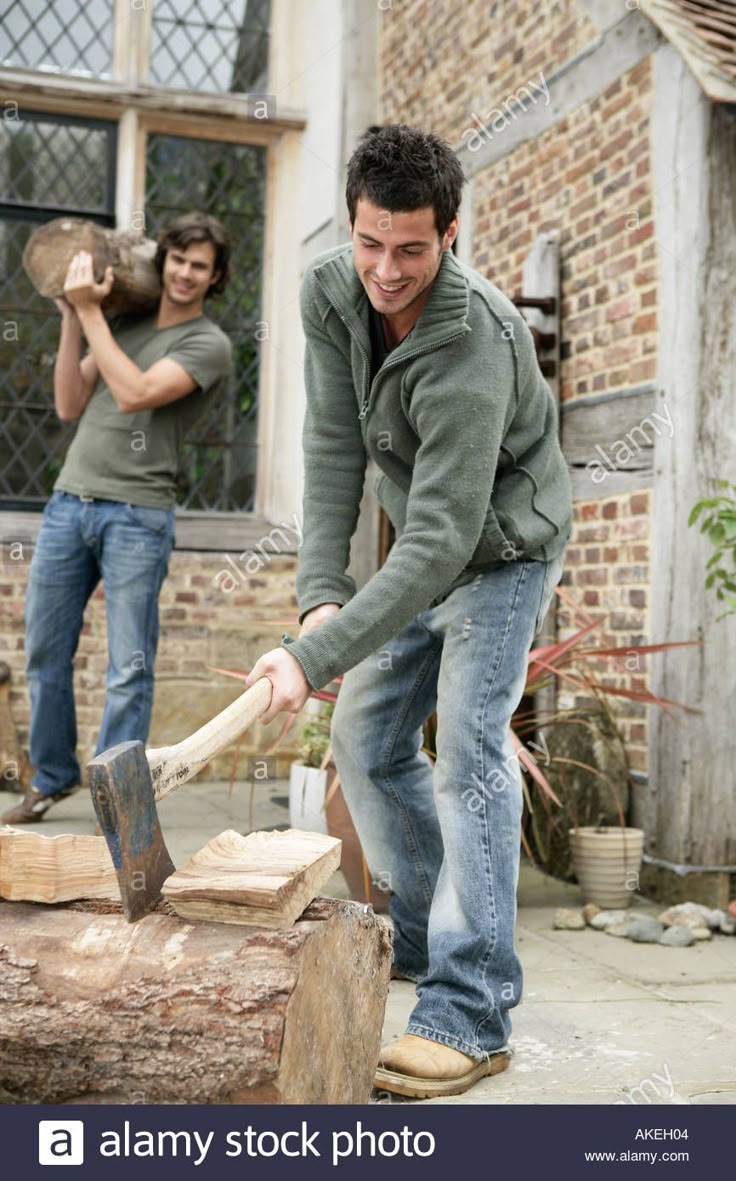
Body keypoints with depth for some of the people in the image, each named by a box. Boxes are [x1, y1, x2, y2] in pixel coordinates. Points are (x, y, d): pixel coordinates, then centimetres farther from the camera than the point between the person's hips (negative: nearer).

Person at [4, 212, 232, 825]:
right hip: (70, 500, 5)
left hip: (138, 515, -5)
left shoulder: (209, 344, -1)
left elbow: (134, 395, -15)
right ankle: (52, 778, 25)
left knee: (129, 668, -4)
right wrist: (72, 318, 3)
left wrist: (91, 313, -10)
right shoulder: (125, 323, 16)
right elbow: (70, 405, 10)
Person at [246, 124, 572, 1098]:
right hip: (421, 545, 7)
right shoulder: (330, 292, -13)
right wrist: (321, 594, -22)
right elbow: (334, 445, -11)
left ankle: (471, 1013, -14)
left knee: (469, 749, -18)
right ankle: (423, 936, 27)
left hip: (502, 547, -7)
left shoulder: (474, 345, -35)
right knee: (366, 741, 9)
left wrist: (315, 657, -44)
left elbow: (444, 538, -38)